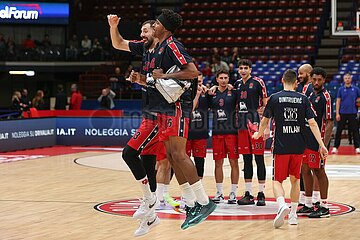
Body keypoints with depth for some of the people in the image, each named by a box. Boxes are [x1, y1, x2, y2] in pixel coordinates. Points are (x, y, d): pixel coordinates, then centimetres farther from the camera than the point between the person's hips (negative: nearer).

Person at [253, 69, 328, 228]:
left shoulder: (274, 98, -1)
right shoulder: (303, 99, 2)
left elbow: (265, 120, 9)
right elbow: (312, 123, -5)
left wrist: (259, 133, 29)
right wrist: (321, 144, -4)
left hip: (281, 146, -2)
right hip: (298, 146, 2)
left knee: (277, 180, 3)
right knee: (295, 180, 17)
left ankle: (282, 205, -24)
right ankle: (293, 214, 18)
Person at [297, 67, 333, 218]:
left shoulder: (325, 96, -11)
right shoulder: (311, 95, 13)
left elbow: (329, 122, -16)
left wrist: (325, 144, -22)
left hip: (317, 140, -8)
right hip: (306, 139, 8)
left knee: (319, 171, -3)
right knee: (305, 170, 10)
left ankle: (324, 207, 5)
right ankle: (308, 205, 19)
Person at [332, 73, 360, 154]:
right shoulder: (341, 89, 5)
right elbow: (338, 102, 3)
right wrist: (337, 113, -3)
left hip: (352, 113, 0)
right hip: (342, 113, 0)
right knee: (339, 131, 2)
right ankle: (335, 147, 7)